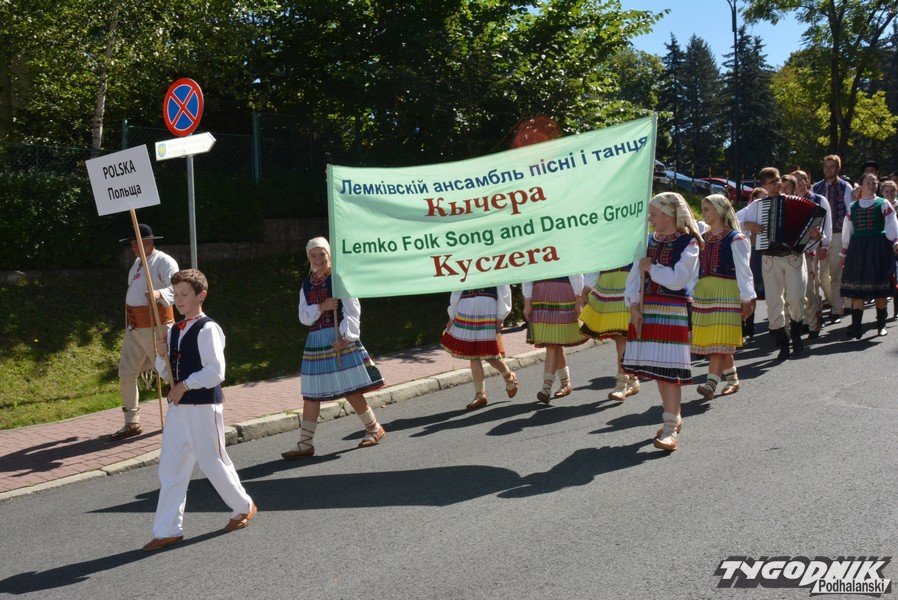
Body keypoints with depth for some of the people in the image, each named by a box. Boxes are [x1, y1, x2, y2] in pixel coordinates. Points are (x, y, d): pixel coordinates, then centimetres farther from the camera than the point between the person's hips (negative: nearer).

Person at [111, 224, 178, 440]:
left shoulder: (164, 262, -11)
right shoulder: (137, 263, 17)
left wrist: (160, 294, -48)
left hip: (156, 327, -8)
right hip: (134, 328, 9)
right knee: (126, 374, 8)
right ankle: (132, 423, 19)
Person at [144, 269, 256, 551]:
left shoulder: (208, 329, -13)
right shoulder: (174, 331, 12)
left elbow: (215, 371, -19)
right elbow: (165, 372, 19)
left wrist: (185, 385, -18)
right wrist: (161, 355, 0)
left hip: (203, 406, -8)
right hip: (178, 406, 8)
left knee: (212, 462, 4)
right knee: (170, 467, 7)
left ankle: (243, 507, 27)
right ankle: (168, 529, 15)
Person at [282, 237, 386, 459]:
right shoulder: (307, 284, 13)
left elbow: (353, 310, -8)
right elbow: (304, 316, 7)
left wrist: (345, 336, -17)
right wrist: (321, 307, -11)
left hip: (341, 339, -5)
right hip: (316, 342, 5)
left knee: (351, 389, -3)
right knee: (311, 395, 4)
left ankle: (374, 428, 18)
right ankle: (305, 444, 10)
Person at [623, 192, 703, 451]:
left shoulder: (688, 243, -6)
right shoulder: (649, 240, 10)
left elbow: (677, 279, -16)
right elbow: (635, 274, 6)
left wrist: (651, 267, -6)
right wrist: (634, 307, -4)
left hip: (672, 312, -6)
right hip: (646, 310, 6)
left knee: (668, 368, -10)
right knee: (656, 367, 11)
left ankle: (670, 429, -6)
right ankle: (674, 418, 27)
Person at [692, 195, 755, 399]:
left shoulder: (735, 238, -3)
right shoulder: (702, 238, 15)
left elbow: (743, 270, -5)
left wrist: (747, 299, -8)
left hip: (726, 291, -6)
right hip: (703, 291, 6)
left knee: (720, 338, -11)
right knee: (710, 339, 8)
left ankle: (711, 383, -18)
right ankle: (732, 379, 22)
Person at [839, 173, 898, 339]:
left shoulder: (883, 204, 4)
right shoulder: (852, 207, 12)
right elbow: (847, 231, 15)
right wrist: (844, 253, 14)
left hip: (879, 249, -2)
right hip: (857, 249, 2)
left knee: (880, 288, 3)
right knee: (857, 287, -2)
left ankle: (881, 325, 16)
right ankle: (856, 326, -3)